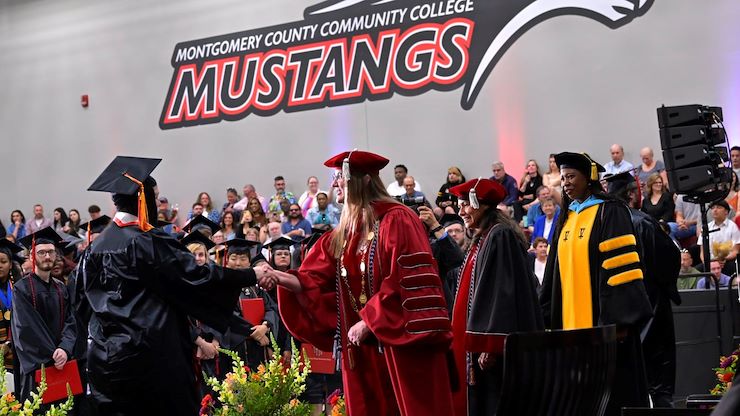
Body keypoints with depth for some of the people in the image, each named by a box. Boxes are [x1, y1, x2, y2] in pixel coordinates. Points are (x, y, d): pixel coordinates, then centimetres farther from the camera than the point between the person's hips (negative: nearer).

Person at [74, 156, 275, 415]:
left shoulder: (96, 246, 8)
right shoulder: (149, 243, -11)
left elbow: (84, 303, 15)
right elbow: (197, 277, -13)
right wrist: (252, 275, -6)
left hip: (103, 355, 6)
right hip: (149, 354, -6)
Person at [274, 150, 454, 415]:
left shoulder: (396, 221, -9)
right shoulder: (343, 234, 14)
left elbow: (406, 282, -17)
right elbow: (316, 282, 7)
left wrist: (369, 322, -17)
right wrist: (282, 279, -10)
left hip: (400, 344, -7)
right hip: (363, 349, 7)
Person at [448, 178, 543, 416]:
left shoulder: (500, 236, -11)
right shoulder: (481, 240, 19)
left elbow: (504, 293, -19)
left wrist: (490, 345, -23)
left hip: (492, 348, -10)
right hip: (477, 344, 10)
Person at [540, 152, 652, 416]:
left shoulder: (608, 212, -5)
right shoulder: (566, 218, 16)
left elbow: (620, 265, -13)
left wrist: (619, 319, -19)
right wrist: (551, 319, 13)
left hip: (600, 321, -7)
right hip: (571, 324, 7)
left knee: (610, 393, -4)